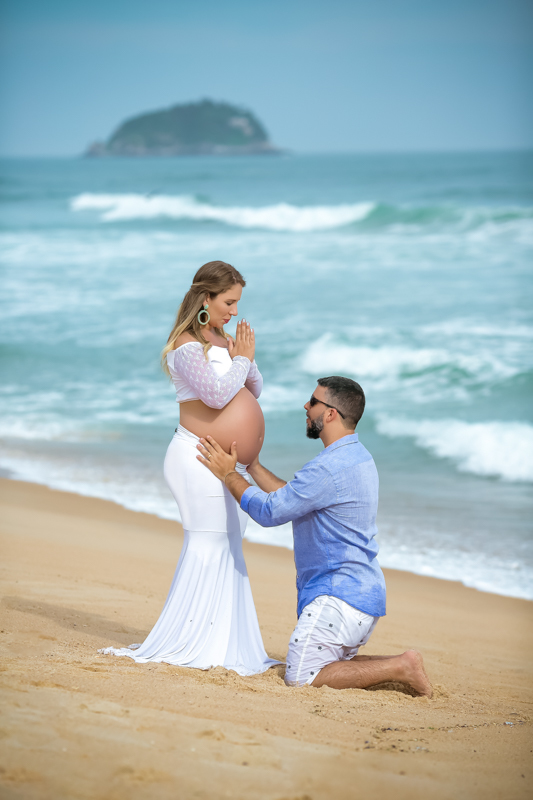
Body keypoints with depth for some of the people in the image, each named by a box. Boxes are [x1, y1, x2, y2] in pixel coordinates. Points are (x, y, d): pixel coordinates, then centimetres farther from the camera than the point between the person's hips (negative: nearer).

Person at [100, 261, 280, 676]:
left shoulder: (221, 339, 14)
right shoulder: (186, 345, -13)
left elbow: (253, 391, 16)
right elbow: (217, 393, -25)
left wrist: (245, 359, -1)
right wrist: (242, 358, -11)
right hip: (200, 459, -9)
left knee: (226, 549, 12)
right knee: (208, 546, -9)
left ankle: (223, 644, 18)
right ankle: (187, 643, -4)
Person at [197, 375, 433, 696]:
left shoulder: (331, 467, -21)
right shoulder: (358, 457, 13)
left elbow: (270, 511, -15)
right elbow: (291, 499, 19)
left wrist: (229, 474, -5)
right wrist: (253, 466, 24)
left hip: (339, 596, -10)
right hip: (364, 592, 10)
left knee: (300, 678, -7)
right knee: (332, 664, 21)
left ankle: (399, 667, -9)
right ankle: (398, 667, 7)